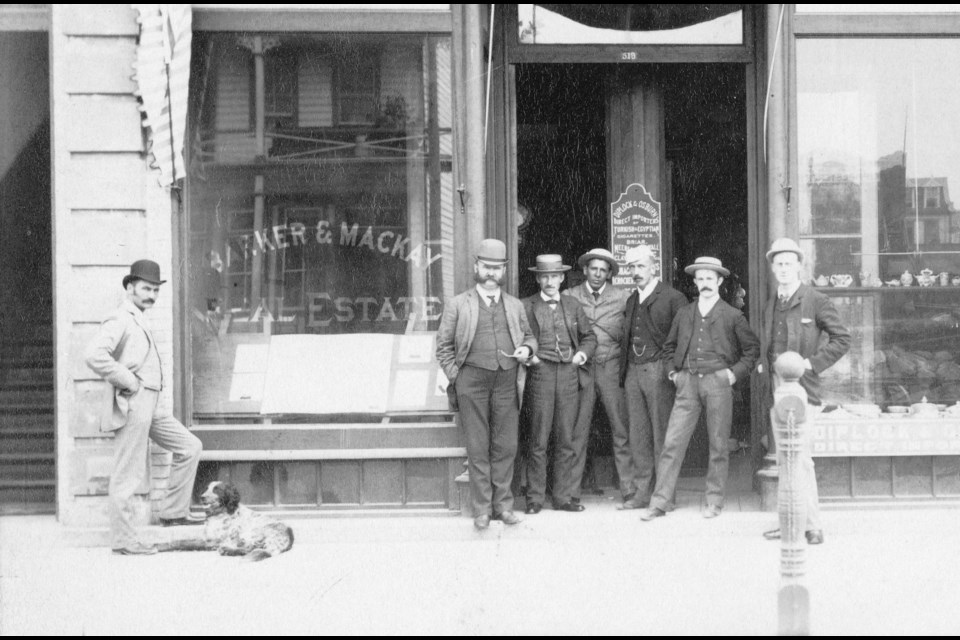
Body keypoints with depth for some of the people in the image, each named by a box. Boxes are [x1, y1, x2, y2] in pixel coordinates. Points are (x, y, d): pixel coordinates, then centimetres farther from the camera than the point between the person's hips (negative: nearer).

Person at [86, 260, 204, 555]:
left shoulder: (139, 321, 20)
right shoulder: (119, 320, -10)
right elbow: (95, 356, -25)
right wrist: (129, 382, -18)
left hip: (153, 404, 10)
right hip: (133, 404, -10)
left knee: (190, 447, 10)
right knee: (127, 475, -5)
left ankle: (173, 512, 15)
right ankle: (123, 540, 0)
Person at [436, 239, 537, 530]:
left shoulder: (515, 306, 16)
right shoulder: (457, 305, 7)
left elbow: (529, 336, 24)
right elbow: (444, 346, 8)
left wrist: (526, 349, 1)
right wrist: (455, 377, -1)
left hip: (506, 381, 2)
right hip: (472, 380, -2)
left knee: (505, 445, 2)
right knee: (477, 448, -1)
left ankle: (503, 504, 12)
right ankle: (482, 508, 5)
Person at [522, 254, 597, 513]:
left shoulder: (573, 305, 15)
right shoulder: (526, 306, 5)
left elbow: (589, 336, 21)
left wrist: (582, 353, 2)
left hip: (569, 374, 3)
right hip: (541, 373, -3)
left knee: (568, 440, 4)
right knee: (539, 440, -3)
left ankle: (564, 496, 11)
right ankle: (534, 498, 4)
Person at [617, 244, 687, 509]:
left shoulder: (673, 298, -3)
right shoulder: (631, 301, 18)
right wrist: (623, 372, 11)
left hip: (658, 371, -6)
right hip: (633, 373, 6)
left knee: (662, 435, -3)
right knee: (638, 436, 7)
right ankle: (641, 493, 13)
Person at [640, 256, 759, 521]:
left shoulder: (732, 316, 4)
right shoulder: (684, 314, 13)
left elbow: (753, 348, 10)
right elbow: (669, 346, 25)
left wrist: (736, 372, 0)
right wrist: (674, 370, 13)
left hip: (718, 382, -2)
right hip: (687, 383, 2)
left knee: (718, 445, 3)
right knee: (672, 443, -4)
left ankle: (714, 501, 14)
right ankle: (659, 502, -3)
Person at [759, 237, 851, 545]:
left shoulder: (816, 301, -5)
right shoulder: (771, 305, 15)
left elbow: (842, 339, -6)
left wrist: (812, 363, -12)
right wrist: (765, 364, 10)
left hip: (800, 387, -7)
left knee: (799, 456, -13)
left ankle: (813, 525, -8)